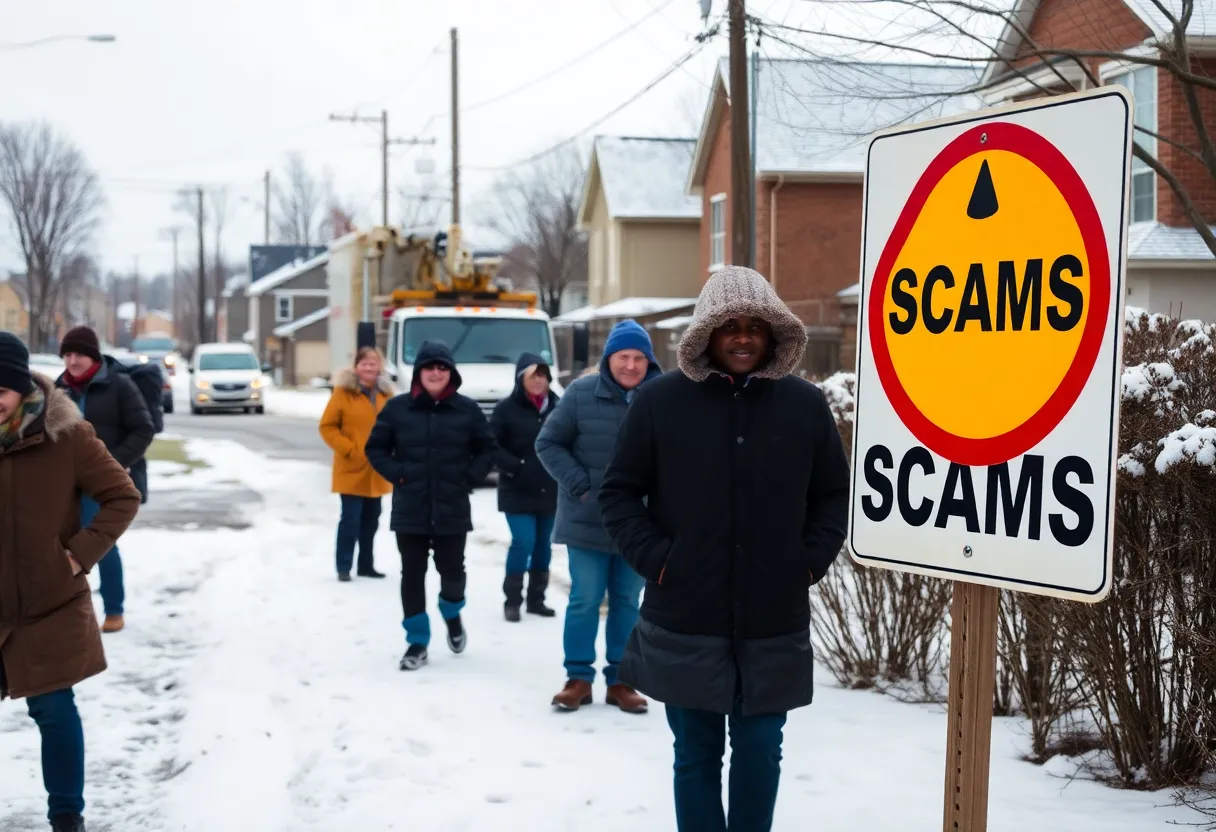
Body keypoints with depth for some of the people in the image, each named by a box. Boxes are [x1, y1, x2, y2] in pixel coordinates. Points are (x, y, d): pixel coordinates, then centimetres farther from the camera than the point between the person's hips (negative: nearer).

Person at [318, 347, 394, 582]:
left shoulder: (385, 393, 7)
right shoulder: (344, 392, -9)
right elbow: (327, 426, -8)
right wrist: (348, 449, -14)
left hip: (377, 471, 5)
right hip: (352, 469, -5)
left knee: (371, 520, 12)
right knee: (350, 519, -6)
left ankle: (366, 565, 22)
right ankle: (344, 567, 2)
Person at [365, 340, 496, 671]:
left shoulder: (467, 409, 0)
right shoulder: (397, 408, -1)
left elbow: (487, 450, 8)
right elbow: (376, 449, 6)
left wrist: (469, 478, -4)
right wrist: (397, 474, -6)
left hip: (452, 509, 0)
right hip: (410, 509, 0)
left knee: (452, 571, 1)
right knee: (412, 575, 3)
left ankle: (452, 614, 35)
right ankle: (417, 642, 15)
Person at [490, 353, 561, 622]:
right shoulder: (506, 409, -6)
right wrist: (515, 467, -18)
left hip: (550, 491, 4)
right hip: (517, 492, -4)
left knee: (543, 546, 10)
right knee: (523, 542, -11)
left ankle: (536, 599, 22)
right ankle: (512, 600, 3)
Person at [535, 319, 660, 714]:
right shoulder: (581, 393, -8)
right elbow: (548, 443, -2)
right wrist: (577, 483, -11)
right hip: (588, 520, -2)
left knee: (628, 602, 11)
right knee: (585, 599, 4)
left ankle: (620, 680, 21)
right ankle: (579, 678, 15)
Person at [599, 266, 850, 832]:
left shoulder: (806, 404, 2)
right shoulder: (661, 400, -3)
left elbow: (834, 495, 12)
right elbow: (618, 492, 3)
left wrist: (813, 560, 0)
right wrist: (654, 558, -7)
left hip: (775, 624, 1)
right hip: (685, 622, -1)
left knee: (760, 750, 9)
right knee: (696, 753, 9)